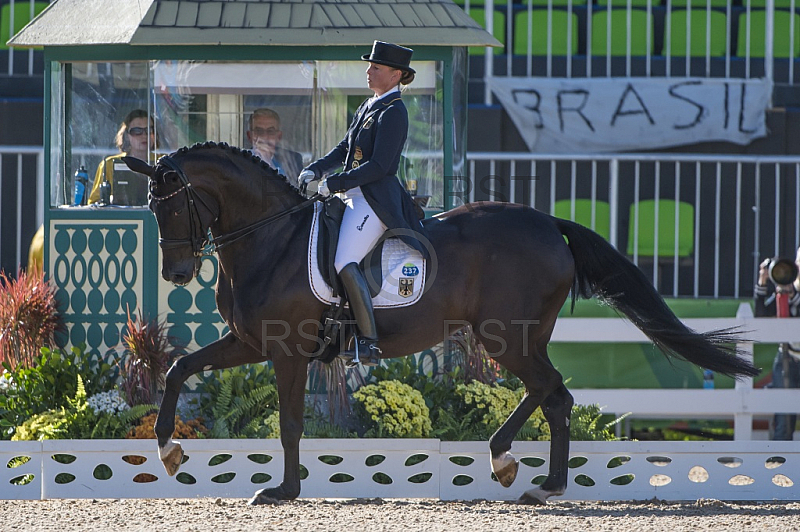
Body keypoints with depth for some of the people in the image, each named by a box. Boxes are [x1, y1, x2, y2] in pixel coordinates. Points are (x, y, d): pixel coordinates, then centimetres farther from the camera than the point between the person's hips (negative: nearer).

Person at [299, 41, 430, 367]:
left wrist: (334, 183, -18)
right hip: (354, 196, 11)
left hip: (376, 199, -11)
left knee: (345, 262, -24)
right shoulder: (369, 106, 17)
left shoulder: (393, 113, -13)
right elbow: (345, 148, 23)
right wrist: (316, 170, 7)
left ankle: (369, 344, -23)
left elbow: (379, 166, -20)